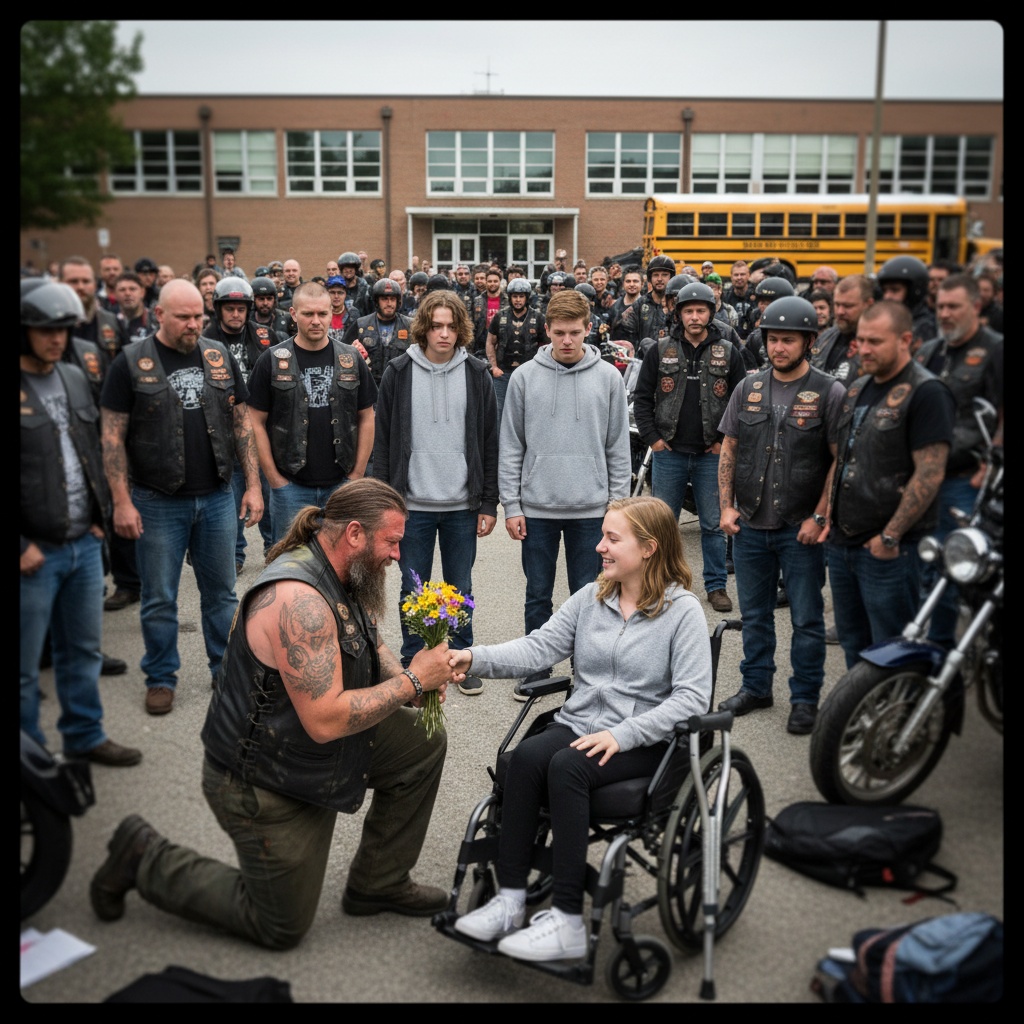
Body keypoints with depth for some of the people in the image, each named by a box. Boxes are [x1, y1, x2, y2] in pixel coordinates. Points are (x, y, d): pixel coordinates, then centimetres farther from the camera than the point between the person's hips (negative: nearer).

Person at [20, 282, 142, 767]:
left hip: (85, 543, 6)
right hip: (35, 552, -6)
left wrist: (100, 516, 12)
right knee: (25, 665, 7)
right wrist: (21, 546, -15)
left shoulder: (75, 378, 9)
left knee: (83, 650, 17)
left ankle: (85, 736, 32)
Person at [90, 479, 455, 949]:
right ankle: (145, 858, 19)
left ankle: (379, 883, 17)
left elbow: (371, 649, 16)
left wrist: (408, 681, -6)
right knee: (281, 927, 7)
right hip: (263, 782, -9)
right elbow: (325, 720, -34)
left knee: (423, 743, 2)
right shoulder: (297, 598, -32)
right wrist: (412, 680, -25)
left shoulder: (343, 578, -1)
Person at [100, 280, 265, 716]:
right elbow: (113, 436, -4)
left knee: (221, 593, 13)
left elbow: (242, 423, 9)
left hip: (217, 498, 3)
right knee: (159, 599, 8)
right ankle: (161, 677, 24)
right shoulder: (131, 362, -4)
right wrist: (122, 501, -9)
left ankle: (227, 668, 28)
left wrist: (253, 485, 4)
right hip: (158, 502, -2)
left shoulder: (219, 356, 5)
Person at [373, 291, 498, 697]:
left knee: (461, 590, 11)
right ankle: (412, 664, 23)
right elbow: (383, 442, 1)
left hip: (463, 505, 1)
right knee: (413, 591, 9)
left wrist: (488, 504, 0)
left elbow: (490, 444, 4)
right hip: (413, 504, 0)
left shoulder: (476, 374, 2)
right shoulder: (398, 372, -1)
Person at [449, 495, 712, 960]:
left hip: (643, 742, -5)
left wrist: (621, 735, -20)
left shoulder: (682, 610, -6)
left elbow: (692, 696, -13)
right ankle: (510, 901, -21)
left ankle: (567, 920, -27)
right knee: (525, 756, -25)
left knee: (566, 767, -31)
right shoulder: (591, 597, 10)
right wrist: (476, 658, -15)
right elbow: (539, 646, 2)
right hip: (579, 725, 5)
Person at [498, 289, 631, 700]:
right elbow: (510, 447, 2)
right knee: (538, 595, 11)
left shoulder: (608, 377, 1)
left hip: (590, 508, 0)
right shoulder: (525, 377, 0)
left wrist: (619, 504, 0)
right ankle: (538, 667, 25)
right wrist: (511, 505, -2)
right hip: (536, 507, 0)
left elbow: (618, 447, 4)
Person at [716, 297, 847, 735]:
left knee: (806, 619, 6)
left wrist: (819, 517, -12)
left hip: (802, 529, -4)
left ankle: (805, 698, 20)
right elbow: (728, 449, 9)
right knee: (754, 614, 15)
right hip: (750, 524, 4)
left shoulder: (829, 393, -6)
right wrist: (726, 506, 2)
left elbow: (840, 460, -7)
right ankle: (755, 686, 30)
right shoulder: (749, 387, 6)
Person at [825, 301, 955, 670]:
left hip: (888, 550, -8)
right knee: (853, 644, 18)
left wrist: (890, 536, -18)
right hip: (842, 542, 8)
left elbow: (930, 474, -19)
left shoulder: (926, 392, -12)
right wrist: (826, 516, 14)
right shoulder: (857, 388, 14)